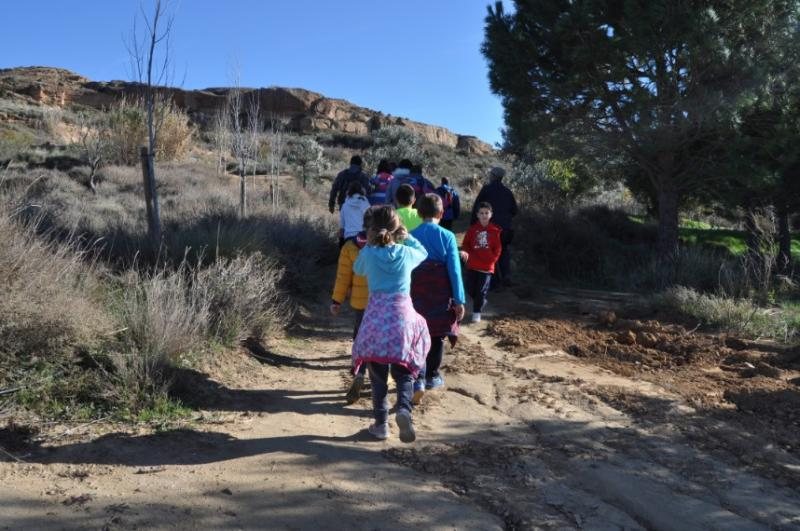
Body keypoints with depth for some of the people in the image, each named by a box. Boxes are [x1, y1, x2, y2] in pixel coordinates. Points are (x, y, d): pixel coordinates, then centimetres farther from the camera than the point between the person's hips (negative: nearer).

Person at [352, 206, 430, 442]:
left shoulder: (367, 253, 0)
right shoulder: (406, 253, 3)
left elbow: (357, 269, 23)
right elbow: (423, 252, 26)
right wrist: (406, 236, 26)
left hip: (376, 318, 0)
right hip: (403, 317, 0)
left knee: (378, 374, 13)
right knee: (404, 372, 12)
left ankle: (381, 423, 17)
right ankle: (404, 409, -14)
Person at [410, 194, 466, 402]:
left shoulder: (411, 236, -3)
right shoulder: (447, 236, -8)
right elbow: (454, 270, -9)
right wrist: (459, 300, -5)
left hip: (417, 294, 1)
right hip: (441, 295, -1)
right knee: (437, 336, 14)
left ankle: (418, 379, -9)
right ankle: (432, 377, 27)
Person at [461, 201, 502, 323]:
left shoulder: (495, 230, -2)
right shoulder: (472, 229, 1)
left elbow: (498, 249, 2)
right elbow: (465, 244, 2)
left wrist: (492, 260, -7)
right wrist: (465, 252, -18)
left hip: (487, 267, -2)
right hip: (472, 265, 2)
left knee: (482, 290, -1)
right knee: (471, 289, 6)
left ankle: (476, 312, 11)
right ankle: (481, 302, 34)